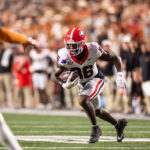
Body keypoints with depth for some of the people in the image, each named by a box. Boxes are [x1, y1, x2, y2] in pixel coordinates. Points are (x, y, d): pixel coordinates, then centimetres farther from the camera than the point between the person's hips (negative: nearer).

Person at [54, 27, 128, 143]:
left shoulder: (92, 50, -30)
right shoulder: (65, 57, -25)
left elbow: (115, 58, -16)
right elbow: (56, 75, -12)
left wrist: (120, 75, -29)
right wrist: (65, 85, -32)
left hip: (95, 79, -5)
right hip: (82, 83, 5)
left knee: (83, 100, -30)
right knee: (96, 111, 18)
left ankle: (95, 128, -8)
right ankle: (118, 124, 43)